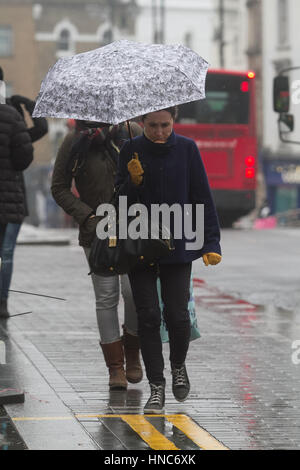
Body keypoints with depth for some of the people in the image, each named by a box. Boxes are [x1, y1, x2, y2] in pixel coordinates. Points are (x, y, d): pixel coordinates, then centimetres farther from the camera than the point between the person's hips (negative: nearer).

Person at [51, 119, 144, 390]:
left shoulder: (132, 134, -1)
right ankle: (115, 368, 5)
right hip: (97, 230, 0)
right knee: (106, 297, -1)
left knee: (135, 291, -9)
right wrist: (87, 216, -9)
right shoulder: (74, 142, -3)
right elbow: (59, 188, 2)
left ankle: (132, 354, 14)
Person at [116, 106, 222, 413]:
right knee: (148, 316, -2)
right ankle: (156, 387, 7)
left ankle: (178, 366, 25)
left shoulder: (187, 149, -1)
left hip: (178, 246, 0)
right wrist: (133, 182, -20)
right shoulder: (131, 151, -1)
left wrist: (210, 243, -2)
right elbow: (121, 201, 0)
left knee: (177, 315, -4)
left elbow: (202, 198, 2)